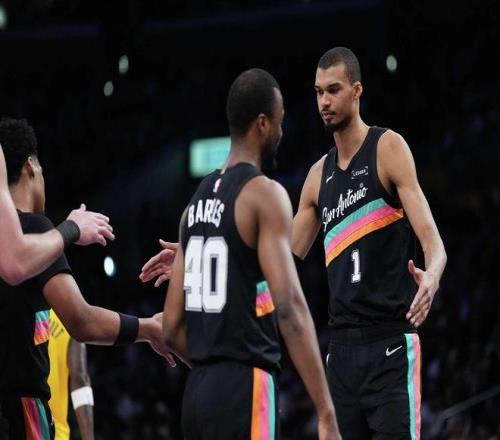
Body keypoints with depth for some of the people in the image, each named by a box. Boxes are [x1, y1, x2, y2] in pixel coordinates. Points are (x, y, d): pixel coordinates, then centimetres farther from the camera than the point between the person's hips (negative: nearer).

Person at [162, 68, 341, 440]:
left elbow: (172, 327, 15)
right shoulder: (265, 194, -9)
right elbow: (290, 308, -20)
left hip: (198, 391, 8)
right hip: (246, 390, -8)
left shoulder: (197, 201, 15)